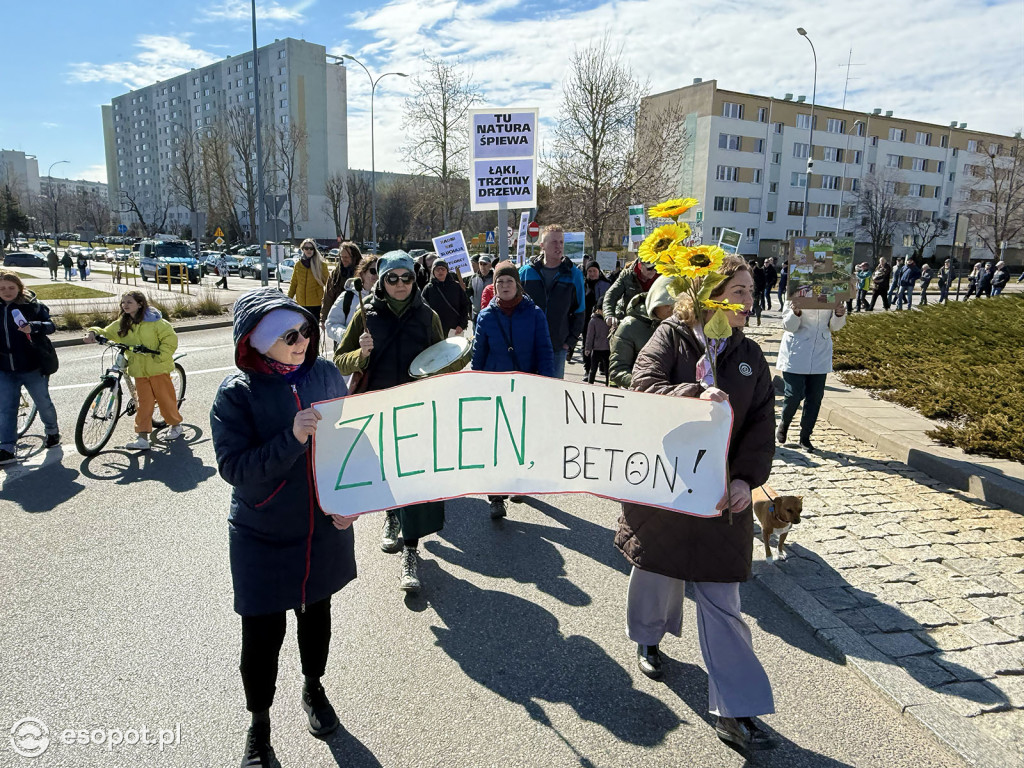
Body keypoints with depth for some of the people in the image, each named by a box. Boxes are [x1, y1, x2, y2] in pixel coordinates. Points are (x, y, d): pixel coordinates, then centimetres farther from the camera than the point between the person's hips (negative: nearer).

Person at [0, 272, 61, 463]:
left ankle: (52, 431, 36)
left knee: (43, 403, 11)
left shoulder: (33, 305, -5)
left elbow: (50, 325, -18)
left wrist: (33, 326, -36)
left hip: (33, 367, -3)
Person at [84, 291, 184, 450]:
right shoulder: (122, 324, 7)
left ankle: (175, 425, 27)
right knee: (144, 402, 2)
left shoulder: (154, 321, -10)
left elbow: (170, 338, -11)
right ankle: (143, 438, 1)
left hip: (157, 368, -4)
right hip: (139, 371, 4)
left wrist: (160, 357, -16)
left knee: (165, 398, 5)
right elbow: (107, 333, 16)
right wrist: (94, 333, -6)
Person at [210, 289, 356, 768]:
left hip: (325, 531, 3)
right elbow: (234, 467, -20)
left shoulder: (324, 374, -7)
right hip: (262, 539, -3)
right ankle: (258, 729, 36)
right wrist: (292, 438, -33)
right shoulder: (237, 393, -16)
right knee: (262, 636, 9)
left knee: (316, 613, 23)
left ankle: (313, 689, 51)